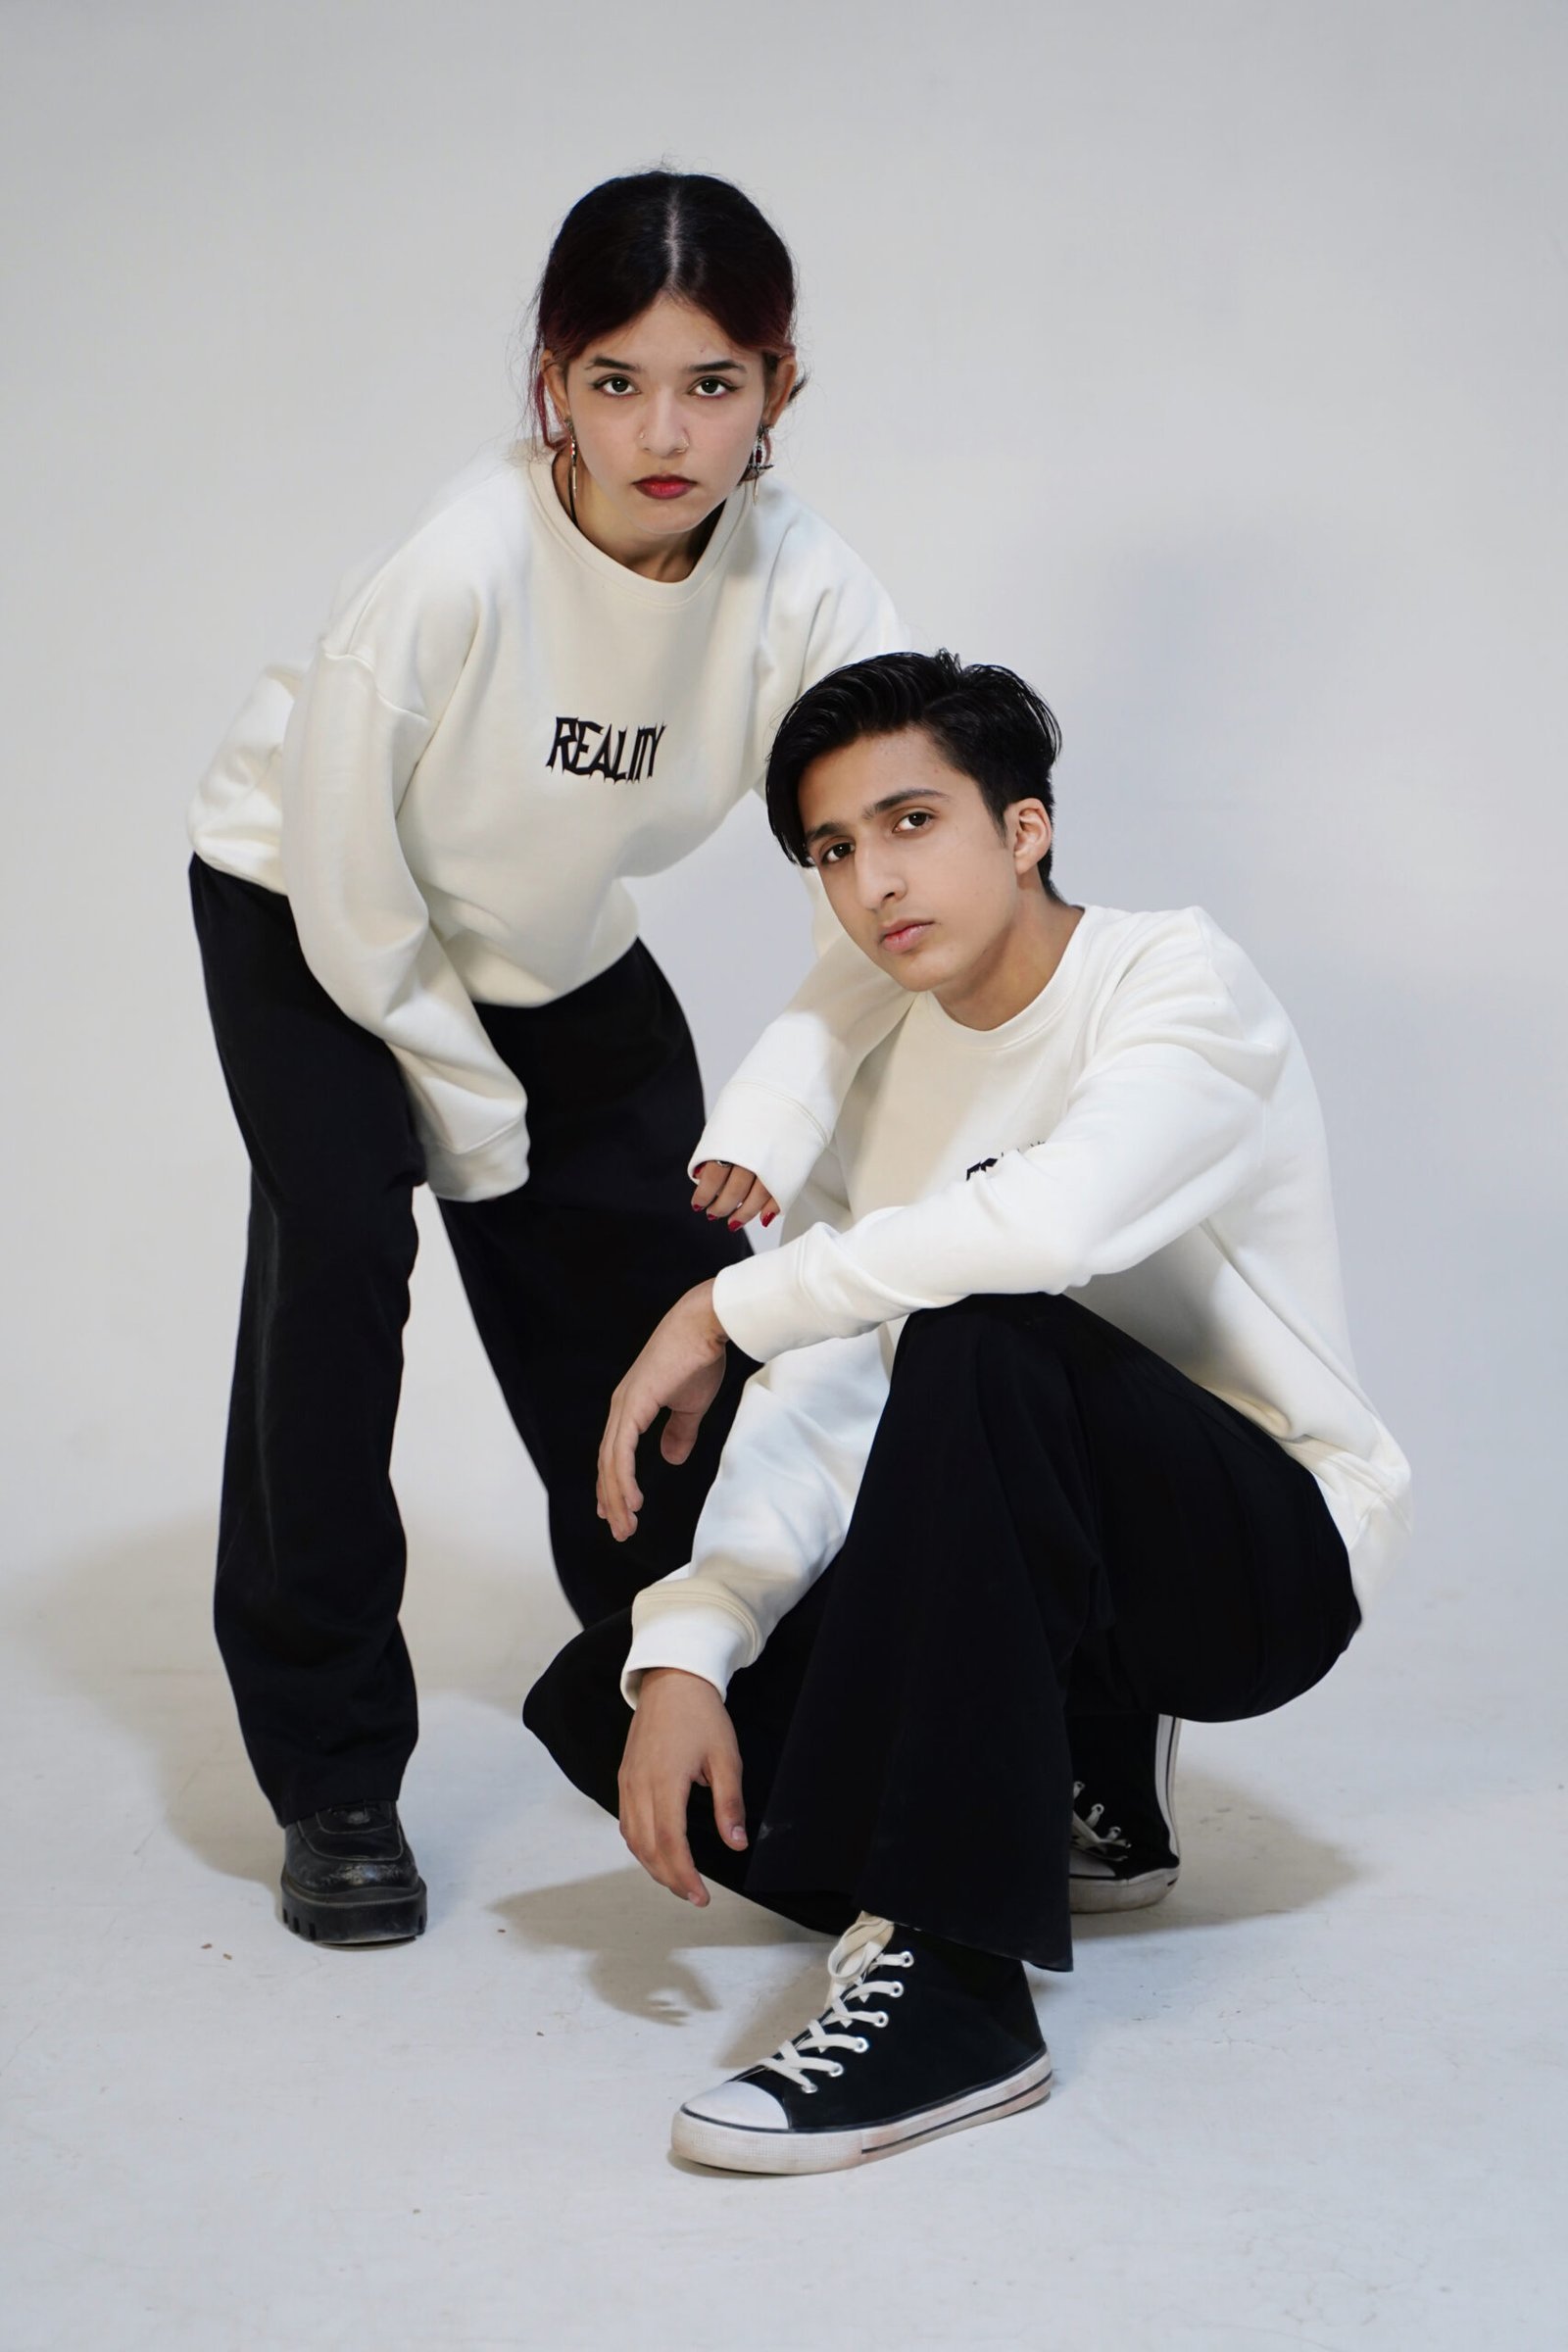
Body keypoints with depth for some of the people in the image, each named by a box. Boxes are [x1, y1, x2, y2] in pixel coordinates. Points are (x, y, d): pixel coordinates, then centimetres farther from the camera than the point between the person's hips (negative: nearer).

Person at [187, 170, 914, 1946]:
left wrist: (779, 1111, -29)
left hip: (556, 949, 5)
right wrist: (473, 1114, -14)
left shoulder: (802, 592, -24)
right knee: (337, 1244, -22)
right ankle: (330, 1780, -11)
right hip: (310, 914, -4)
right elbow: (347, 874, -25)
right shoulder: (457, 569, -35)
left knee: (663, 1275, 3)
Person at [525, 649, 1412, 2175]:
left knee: (981, 1339, -37)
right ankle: (1062, 1787, 9)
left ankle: (952, 1984, -36)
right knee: (600, 1703, -8)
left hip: (1271, 1551, -7)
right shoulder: (892, 1081, 7)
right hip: (1050, 1568, 7)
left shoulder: (1178, 983, -14)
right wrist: (685, 1662, -19)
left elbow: (1055, 1218, -37)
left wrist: (725, 1308, -26)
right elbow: (805, 1419, -2)